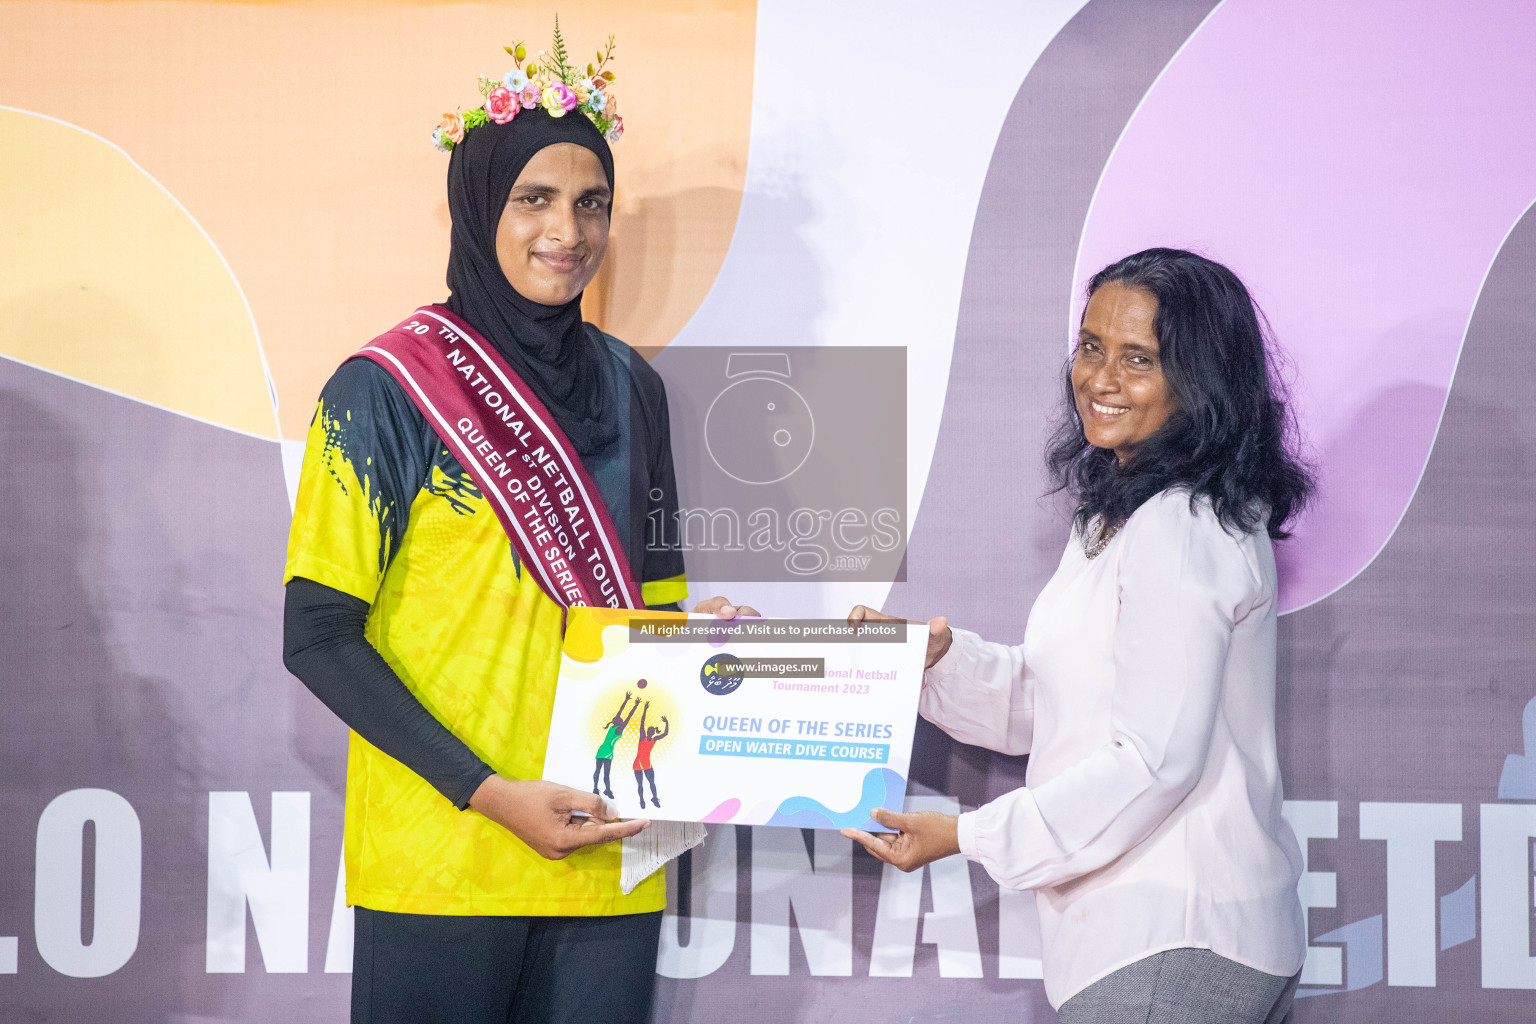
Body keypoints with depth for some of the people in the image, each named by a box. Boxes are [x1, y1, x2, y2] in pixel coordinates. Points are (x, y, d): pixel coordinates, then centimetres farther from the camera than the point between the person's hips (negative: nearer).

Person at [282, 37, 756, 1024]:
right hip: (441, 858, -4)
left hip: (606, 855, 5)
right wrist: (487, 792, -16)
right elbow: (318, 635, -9)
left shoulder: (628, 386, 10)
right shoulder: (388, 390, -6)